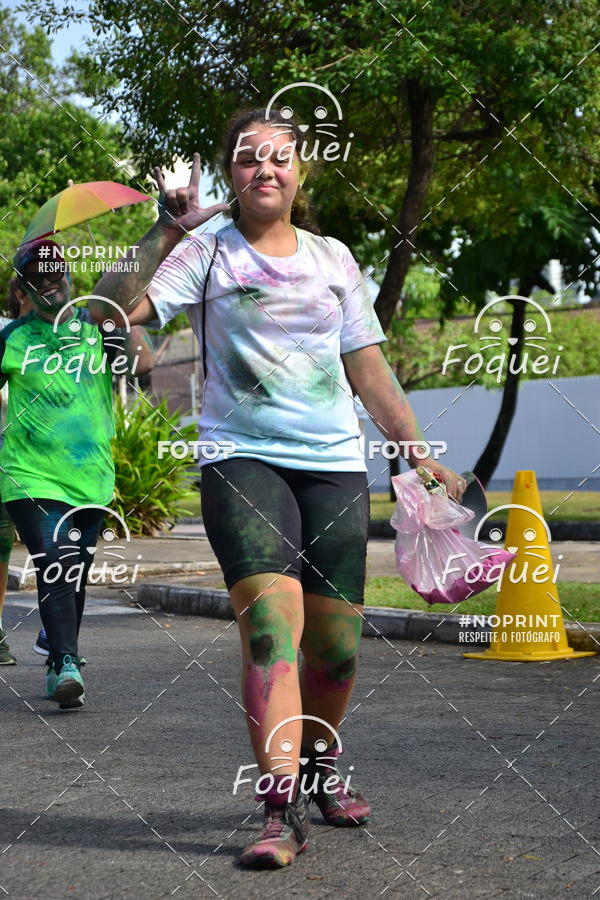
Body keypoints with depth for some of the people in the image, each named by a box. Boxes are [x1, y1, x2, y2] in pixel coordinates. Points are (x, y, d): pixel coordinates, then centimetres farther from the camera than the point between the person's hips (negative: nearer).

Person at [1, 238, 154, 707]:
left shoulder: (97, 327, 7)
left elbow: (142, 362, -9)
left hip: (91, 477, 3)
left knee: (74, 575, 11)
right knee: (54, 564, -19)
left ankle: (58, 664, 26)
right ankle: (67, 666, -25)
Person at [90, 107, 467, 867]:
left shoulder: (333, 258, 15)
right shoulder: (205, 254, 4)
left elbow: (368, 368, 19)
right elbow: (113, 308, -10)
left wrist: (421, 456, 17)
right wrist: (167, 230, -17)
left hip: (335, 466, 4)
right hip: (242, 460, -3)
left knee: (335, 643, 4)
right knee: (271, 623, -21)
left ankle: (318, 764, 31)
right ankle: (283, 812, -22)